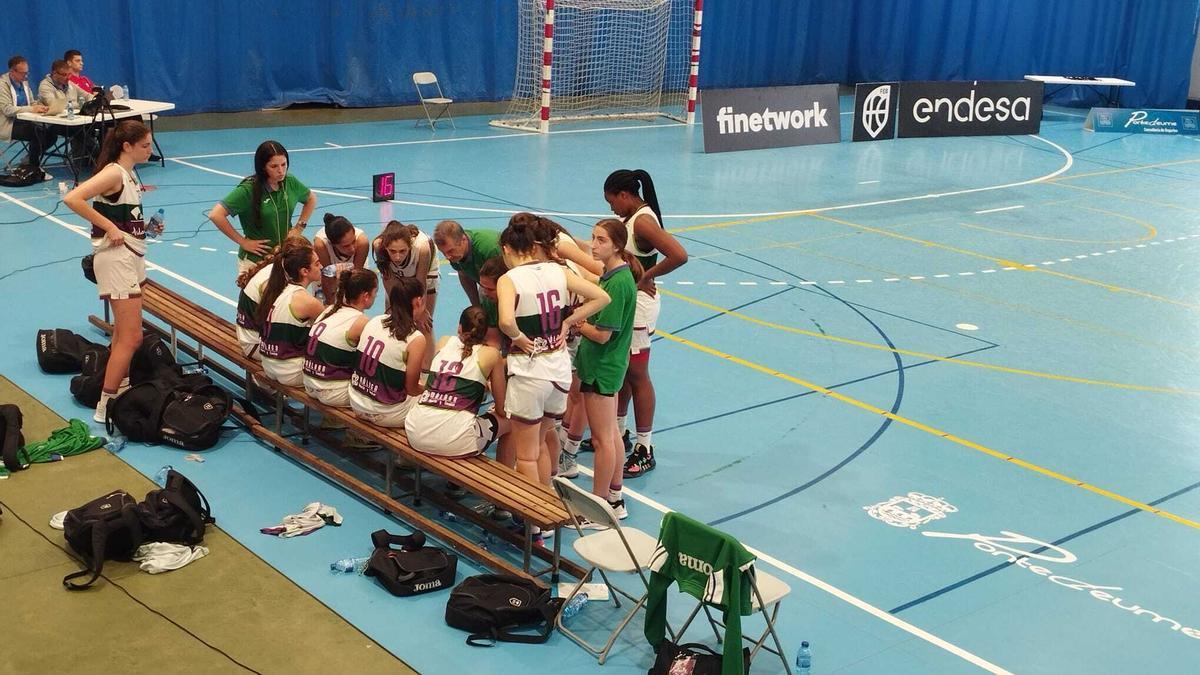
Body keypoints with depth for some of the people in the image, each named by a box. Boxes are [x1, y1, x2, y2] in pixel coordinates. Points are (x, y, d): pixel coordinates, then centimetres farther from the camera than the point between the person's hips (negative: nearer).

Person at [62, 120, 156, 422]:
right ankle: (105, 406, -6)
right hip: (116, 258, -10)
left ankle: (121, 386, 30)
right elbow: (72, 199, -29)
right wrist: (109, 227, -24)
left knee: (124, 332, 18)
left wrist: (146, 226, 4)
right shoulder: (113, 173, -17)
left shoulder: (128, 172, 10)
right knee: (131, 338, -10)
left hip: (132, 256, 10)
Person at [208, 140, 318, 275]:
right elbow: (216, 215, -21)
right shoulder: (248, 189, -15)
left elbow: (311, 199, 22)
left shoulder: (290, 182, 0)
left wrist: (299, 227, 10)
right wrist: (242, 242, -15)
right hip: (255, 261, -4)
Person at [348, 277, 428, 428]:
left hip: (357, 403, 7)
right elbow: (411, 389, -11)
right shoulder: (416, 339, -17)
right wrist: (427, 388, 10)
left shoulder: (374, 321, 1)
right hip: (384, 415, -7)